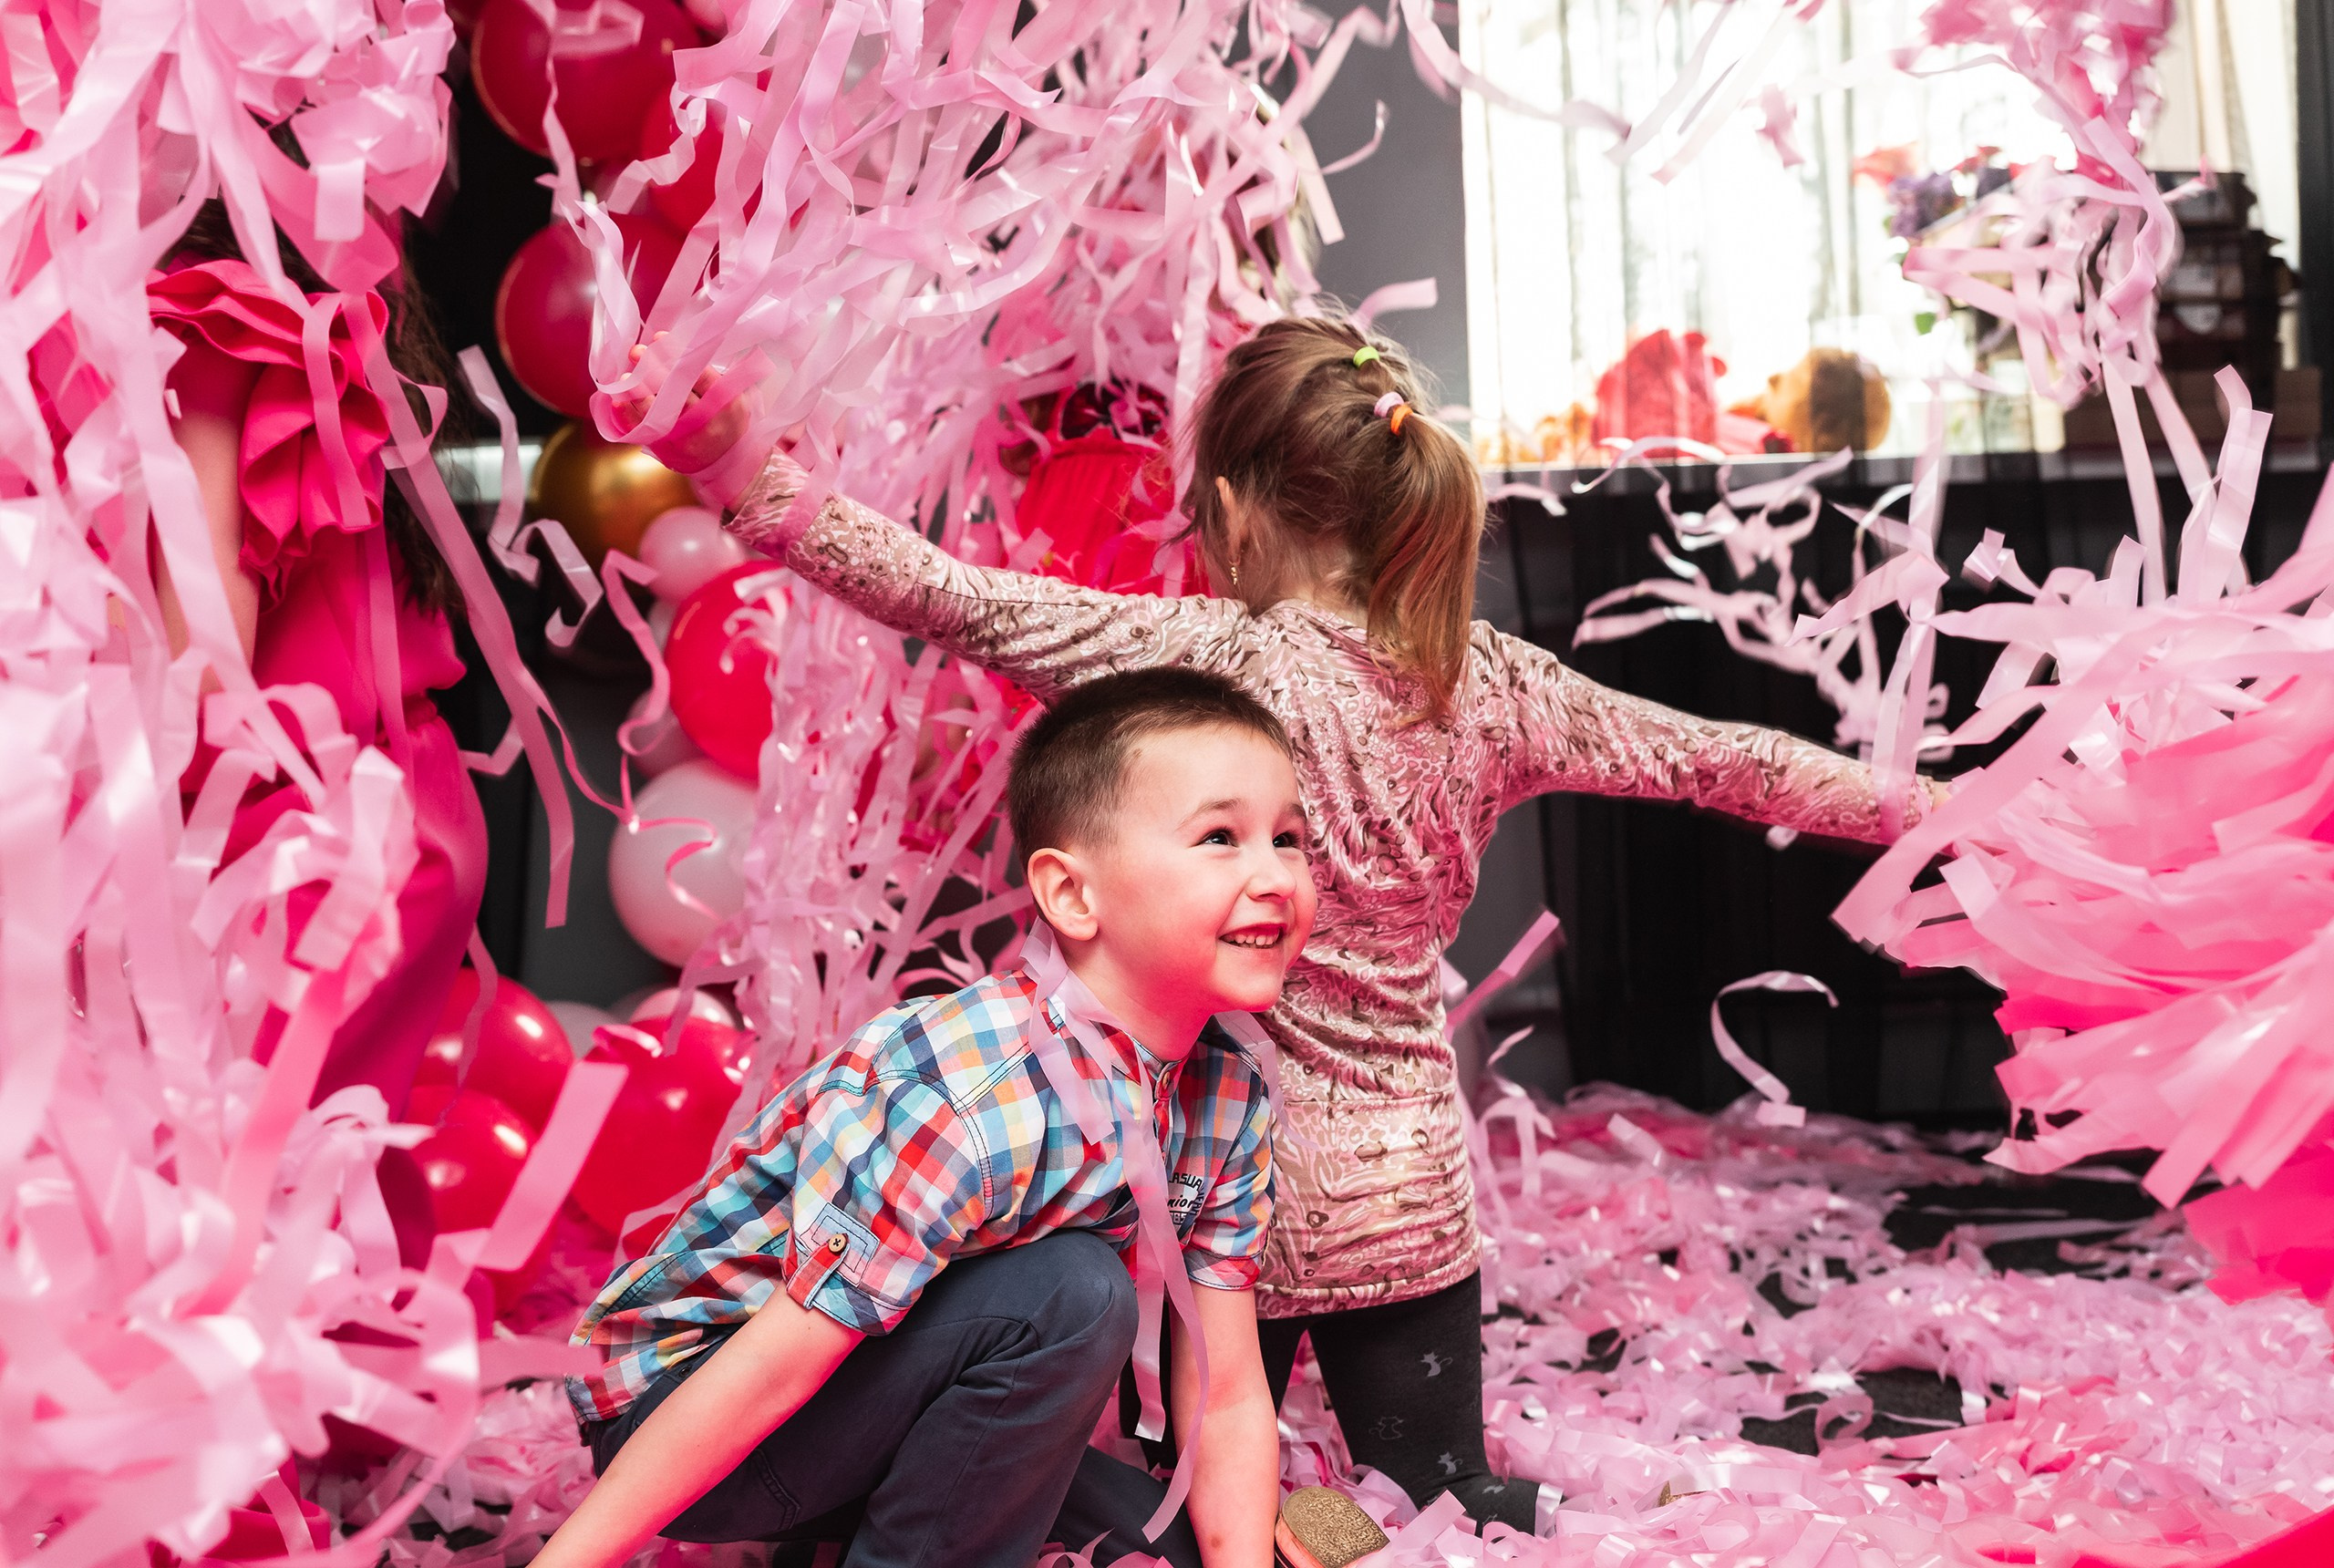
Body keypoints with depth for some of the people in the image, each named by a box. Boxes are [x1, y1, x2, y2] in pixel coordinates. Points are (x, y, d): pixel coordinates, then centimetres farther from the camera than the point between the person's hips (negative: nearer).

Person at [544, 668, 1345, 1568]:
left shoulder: (1230, 1102, -7)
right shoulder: (980, 1090, -32)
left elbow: (1230, 1403, -3)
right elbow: (772, 1369, -29)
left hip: (871, 1414, 8)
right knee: (1069, 1294, -27)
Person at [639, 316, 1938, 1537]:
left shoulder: (1214, 658, -16)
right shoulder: (1487, 684, -1)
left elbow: (960, 602, -21)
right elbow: (1711, 759, 8)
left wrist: (754, 480, -19)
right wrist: (1915, 803, 23)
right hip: (1415, 1194, 4)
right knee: (1441, 1502, 20)